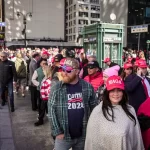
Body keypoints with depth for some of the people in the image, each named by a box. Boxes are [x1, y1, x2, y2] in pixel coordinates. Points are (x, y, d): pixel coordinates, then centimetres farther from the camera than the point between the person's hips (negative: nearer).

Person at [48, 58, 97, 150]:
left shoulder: (87, 87, -4)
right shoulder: (56, 88, -7)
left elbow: (94, 108, 2)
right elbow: (52, 111, -8)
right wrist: (57, 132, -11)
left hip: (83, 135, 2)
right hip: (64, 135, -1)